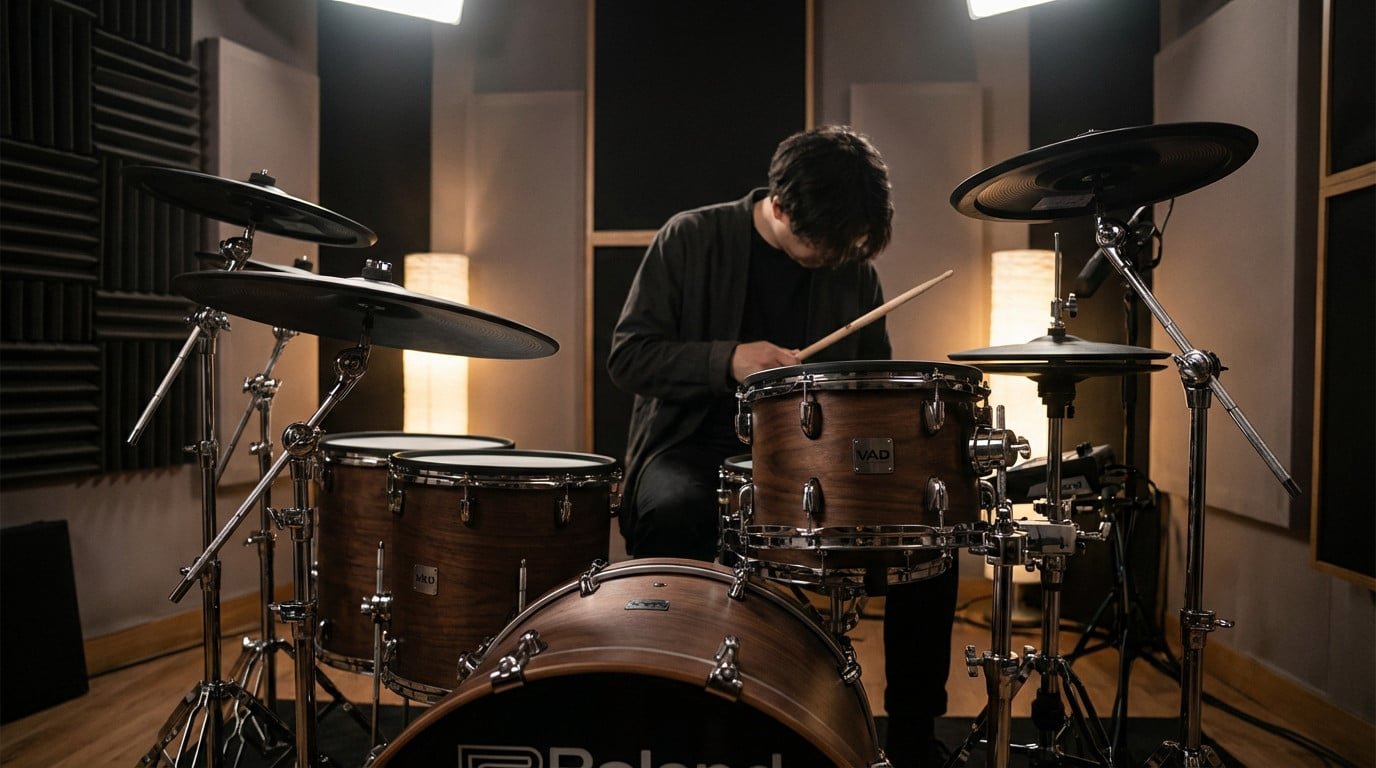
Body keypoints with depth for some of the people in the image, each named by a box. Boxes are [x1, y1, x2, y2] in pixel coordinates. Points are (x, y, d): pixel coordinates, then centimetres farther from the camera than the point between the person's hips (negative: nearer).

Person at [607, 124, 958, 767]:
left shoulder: (853, 271, 6)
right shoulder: (692, 239, -5)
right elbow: (627, 355, -7)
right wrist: (727, 359, -22)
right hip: (694, 450, -3)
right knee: (675, 516, -38)